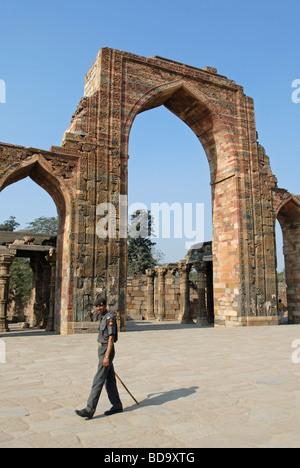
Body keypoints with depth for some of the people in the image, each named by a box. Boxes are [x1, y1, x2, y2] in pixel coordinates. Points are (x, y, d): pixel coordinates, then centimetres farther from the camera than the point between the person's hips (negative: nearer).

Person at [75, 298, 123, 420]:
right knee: (110, 380, 13)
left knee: (98, 381, -7)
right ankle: (117, 406, 22)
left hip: (106, 352, -10)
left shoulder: (110, 318, -17)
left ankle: (90, 410, -4)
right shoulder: (103, 318, 14)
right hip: (102, 350, 10)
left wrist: (107, 357, -25)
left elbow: (111, 338, -22)